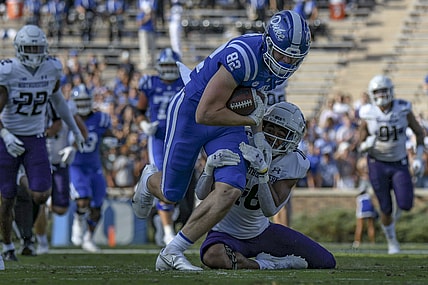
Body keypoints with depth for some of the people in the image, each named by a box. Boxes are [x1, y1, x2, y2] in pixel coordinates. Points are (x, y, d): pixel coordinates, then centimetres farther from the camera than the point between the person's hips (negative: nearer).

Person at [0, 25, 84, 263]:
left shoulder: (52, 69, -4)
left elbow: (58, 99, 15)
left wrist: (75, 129, 20)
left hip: (36, 140, 2)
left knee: (40, 197, -13)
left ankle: (45, 184, 25)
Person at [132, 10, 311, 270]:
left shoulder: (283, 61, -8)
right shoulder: (243, 56, -35)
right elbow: (205, 114, -30)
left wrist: (258, 135, -1)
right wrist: (251, 121, -18)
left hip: (228, 122, 6)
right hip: (190, 113, -6)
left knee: (230, 191, -15)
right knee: (171, 195, 8)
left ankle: (172, 254, -5)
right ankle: (150, 181, 49)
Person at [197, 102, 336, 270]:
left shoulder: (294, 163, -11)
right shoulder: (240, 146, -17)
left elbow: (270, 210, -23)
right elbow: (202, 194, -19)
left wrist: (262, 170, -37)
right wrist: (210, 166, -40)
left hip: (261, 232, 3)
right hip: (226, 233, -3)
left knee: (326, 262, -4)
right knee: (213, 257, -40)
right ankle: (270, 266, -17)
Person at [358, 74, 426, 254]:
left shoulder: (403, 110, -11)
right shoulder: (368, 115, -11)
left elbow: (419, 132, 2)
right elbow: (361, 146, -3)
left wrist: (419, 158, -7)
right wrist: (367, 145, -28)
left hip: (399, 163, 1)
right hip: (378, 165, -1)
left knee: (406, 205, -12)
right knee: (386, 210, 1)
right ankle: (392, 242, 25)